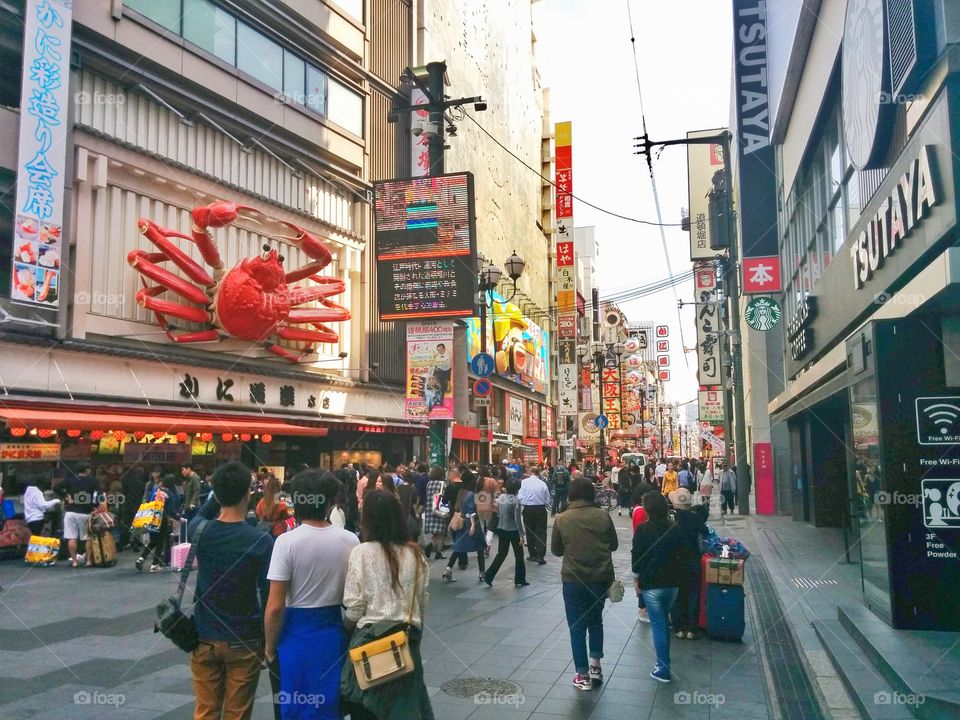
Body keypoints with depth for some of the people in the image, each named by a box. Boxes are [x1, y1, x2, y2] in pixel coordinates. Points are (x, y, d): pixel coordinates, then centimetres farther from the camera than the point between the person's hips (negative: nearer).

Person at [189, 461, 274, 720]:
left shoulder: (201, 532, -8)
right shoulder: (262, 542, -17)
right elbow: (269, 597, -14)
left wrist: (222, 489, 16)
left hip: (204, 639, 3)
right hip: (244, 642, -3)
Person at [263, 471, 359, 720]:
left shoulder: (287, 541, -14)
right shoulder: (350, 540, -5)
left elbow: (275, 606, -14)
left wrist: (269, 646, 0)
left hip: (297, 633, -3)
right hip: (334, 631, 3)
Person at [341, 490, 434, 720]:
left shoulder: (362, 552, -12)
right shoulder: (415, 554, -1)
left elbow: (354, 607, -11)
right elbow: (422, 602, 6)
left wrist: (346, 630, 8)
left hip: (371, 637, -3)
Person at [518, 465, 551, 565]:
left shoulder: (524, 482, -8)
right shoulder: (543, 483, -2)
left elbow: (520, 496, -12)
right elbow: (547, 500, 2)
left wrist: (523, 504, 7)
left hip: (528, 509, -1)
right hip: (541, 509, 1)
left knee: (530, 532, 11)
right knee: (541, 532, 4)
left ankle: (533, 555, 17)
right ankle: (540, 556, -4)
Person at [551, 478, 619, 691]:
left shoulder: (562, 519, -8)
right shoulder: (603, 516, -6)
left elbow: (556, 550, 2)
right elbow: (613, 544, 6)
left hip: (574, 580, -2)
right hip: (601, 577, 2)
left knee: (577, 626, 9)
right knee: (595, 620, 23)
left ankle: (583, 675, 13)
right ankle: (595, 666, 21)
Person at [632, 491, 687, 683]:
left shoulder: (643, 529, -12)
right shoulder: (676, 529, 0)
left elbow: (637, 556, -9)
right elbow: (681, 555, 4)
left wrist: (636, 579, 3)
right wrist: (677, 577, 14)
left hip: (651, 583, -4)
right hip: (672, 582, 4)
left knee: (658, 625, 2)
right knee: (663, 622, 20)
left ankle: (663, 669, 4)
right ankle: (664, 662, 27)